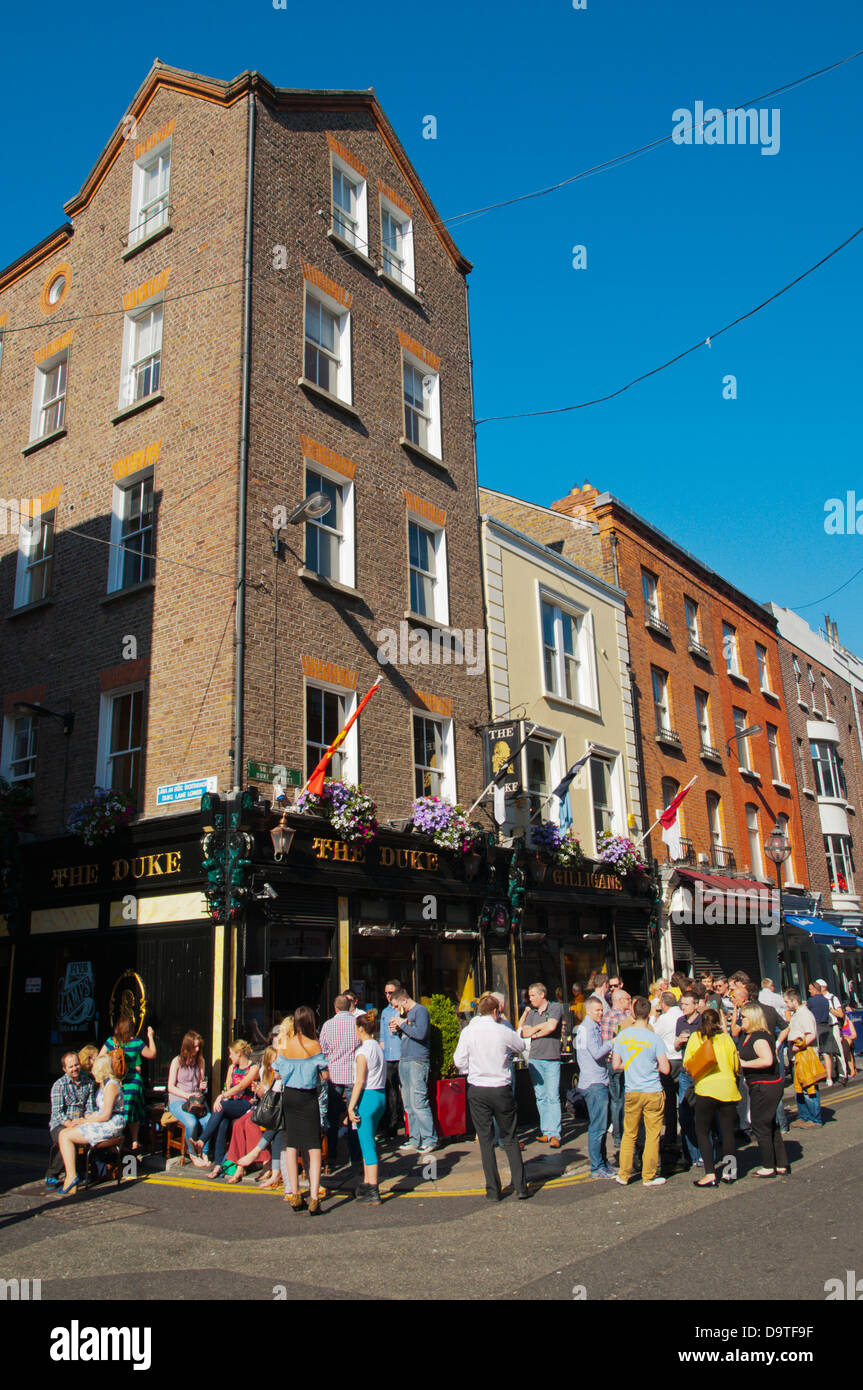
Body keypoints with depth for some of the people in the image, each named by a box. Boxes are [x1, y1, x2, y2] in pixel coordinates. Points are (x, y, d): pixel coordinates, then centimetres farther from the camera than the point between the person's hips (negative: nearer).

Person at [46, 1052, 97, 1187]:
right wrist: (70, 1124, -25)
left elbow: (90, 1107, 7)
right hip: (60, 1124, -3)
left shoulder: (88, 1082, 9)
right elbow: (57, 1112, -10)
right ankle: (51, 1175, -13)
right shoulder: (59, 1085, -2)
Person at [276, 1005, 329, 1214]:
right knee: (314, 1148, -2)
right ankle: (314, 1197, -11)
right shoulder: (314, 1045, -11)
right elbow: (325, 1075, -8)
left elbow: (279, 1073, 6)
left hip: (289, 1096, 4)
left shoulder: (285, 1046, -1)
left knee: (291, 1145, 13)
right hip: (308, 1097, -4)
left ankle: (294, 1194, 15)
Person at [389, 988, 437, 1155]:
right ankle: (415, 1139, 16)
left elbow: (421, 1033, -20)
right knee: (409, 1105, 10)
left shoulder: (420, 1010, -7)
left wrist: (402, 1024, -10)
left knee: (418, 1103, -10)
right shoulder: (406, 1014, 19)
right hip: (404, 1062, 9)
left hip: (417, 1061, -9)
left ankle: (430, 1140, -4)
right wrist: (397, 1030, 7)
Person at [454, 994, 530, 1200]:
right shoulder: (504, 1032, -8)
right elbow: (521, 1046, 11)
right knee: (510, 1139, 12)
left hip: (477, 1090, 0)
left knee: (485, 1140, 8)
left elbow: (459, 1061, -1)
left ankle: (493, 1190, 9)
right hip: (502, 1089, 0)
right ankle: (520, 1187, 12)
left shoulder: (468, 1032, -7)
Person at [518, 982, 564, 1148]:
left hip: (552, 1059, -5)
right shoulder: (531, 1013, 15)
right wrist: (541, 1026, -4)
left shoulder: (556, 1007, 0)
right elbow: (524, 1033, 6)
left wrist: (535, 1033, 0)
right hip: (534, 1059, 5)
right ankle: (546, 1131, 11)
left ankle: (554, 1134, -9)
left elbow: (551, 1027, -14)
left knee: (553, 1096, -8)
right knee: (540, 1097, 5)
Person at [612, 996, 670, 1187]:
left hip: (632, 1092, 3)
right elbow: (665, 1069, -10)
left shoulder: (622, 1035, -2)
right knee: (652, 1135, 7)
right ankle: (649, 1177, 13)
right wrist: (651, 1066, 9)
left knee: (629, 1134, 14)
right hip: (653, 1093, -3)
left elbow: (616, 1065, 2)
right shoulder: (654, 1038, -11)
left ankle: (624, 1175, 19)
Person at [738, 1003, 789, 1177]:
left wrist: (745, 1063, -25)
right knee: (771, 1126, 17)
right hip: (770, 1085, 10)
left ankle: (769, 1167, 12)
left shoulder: (758, 1037, -21)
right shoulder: (749, 1035, 11)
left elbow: (767, 1060, -35)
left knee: (761, 1127, 1)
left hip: (765, 1087, -10)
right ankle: (781, 1165, 24)